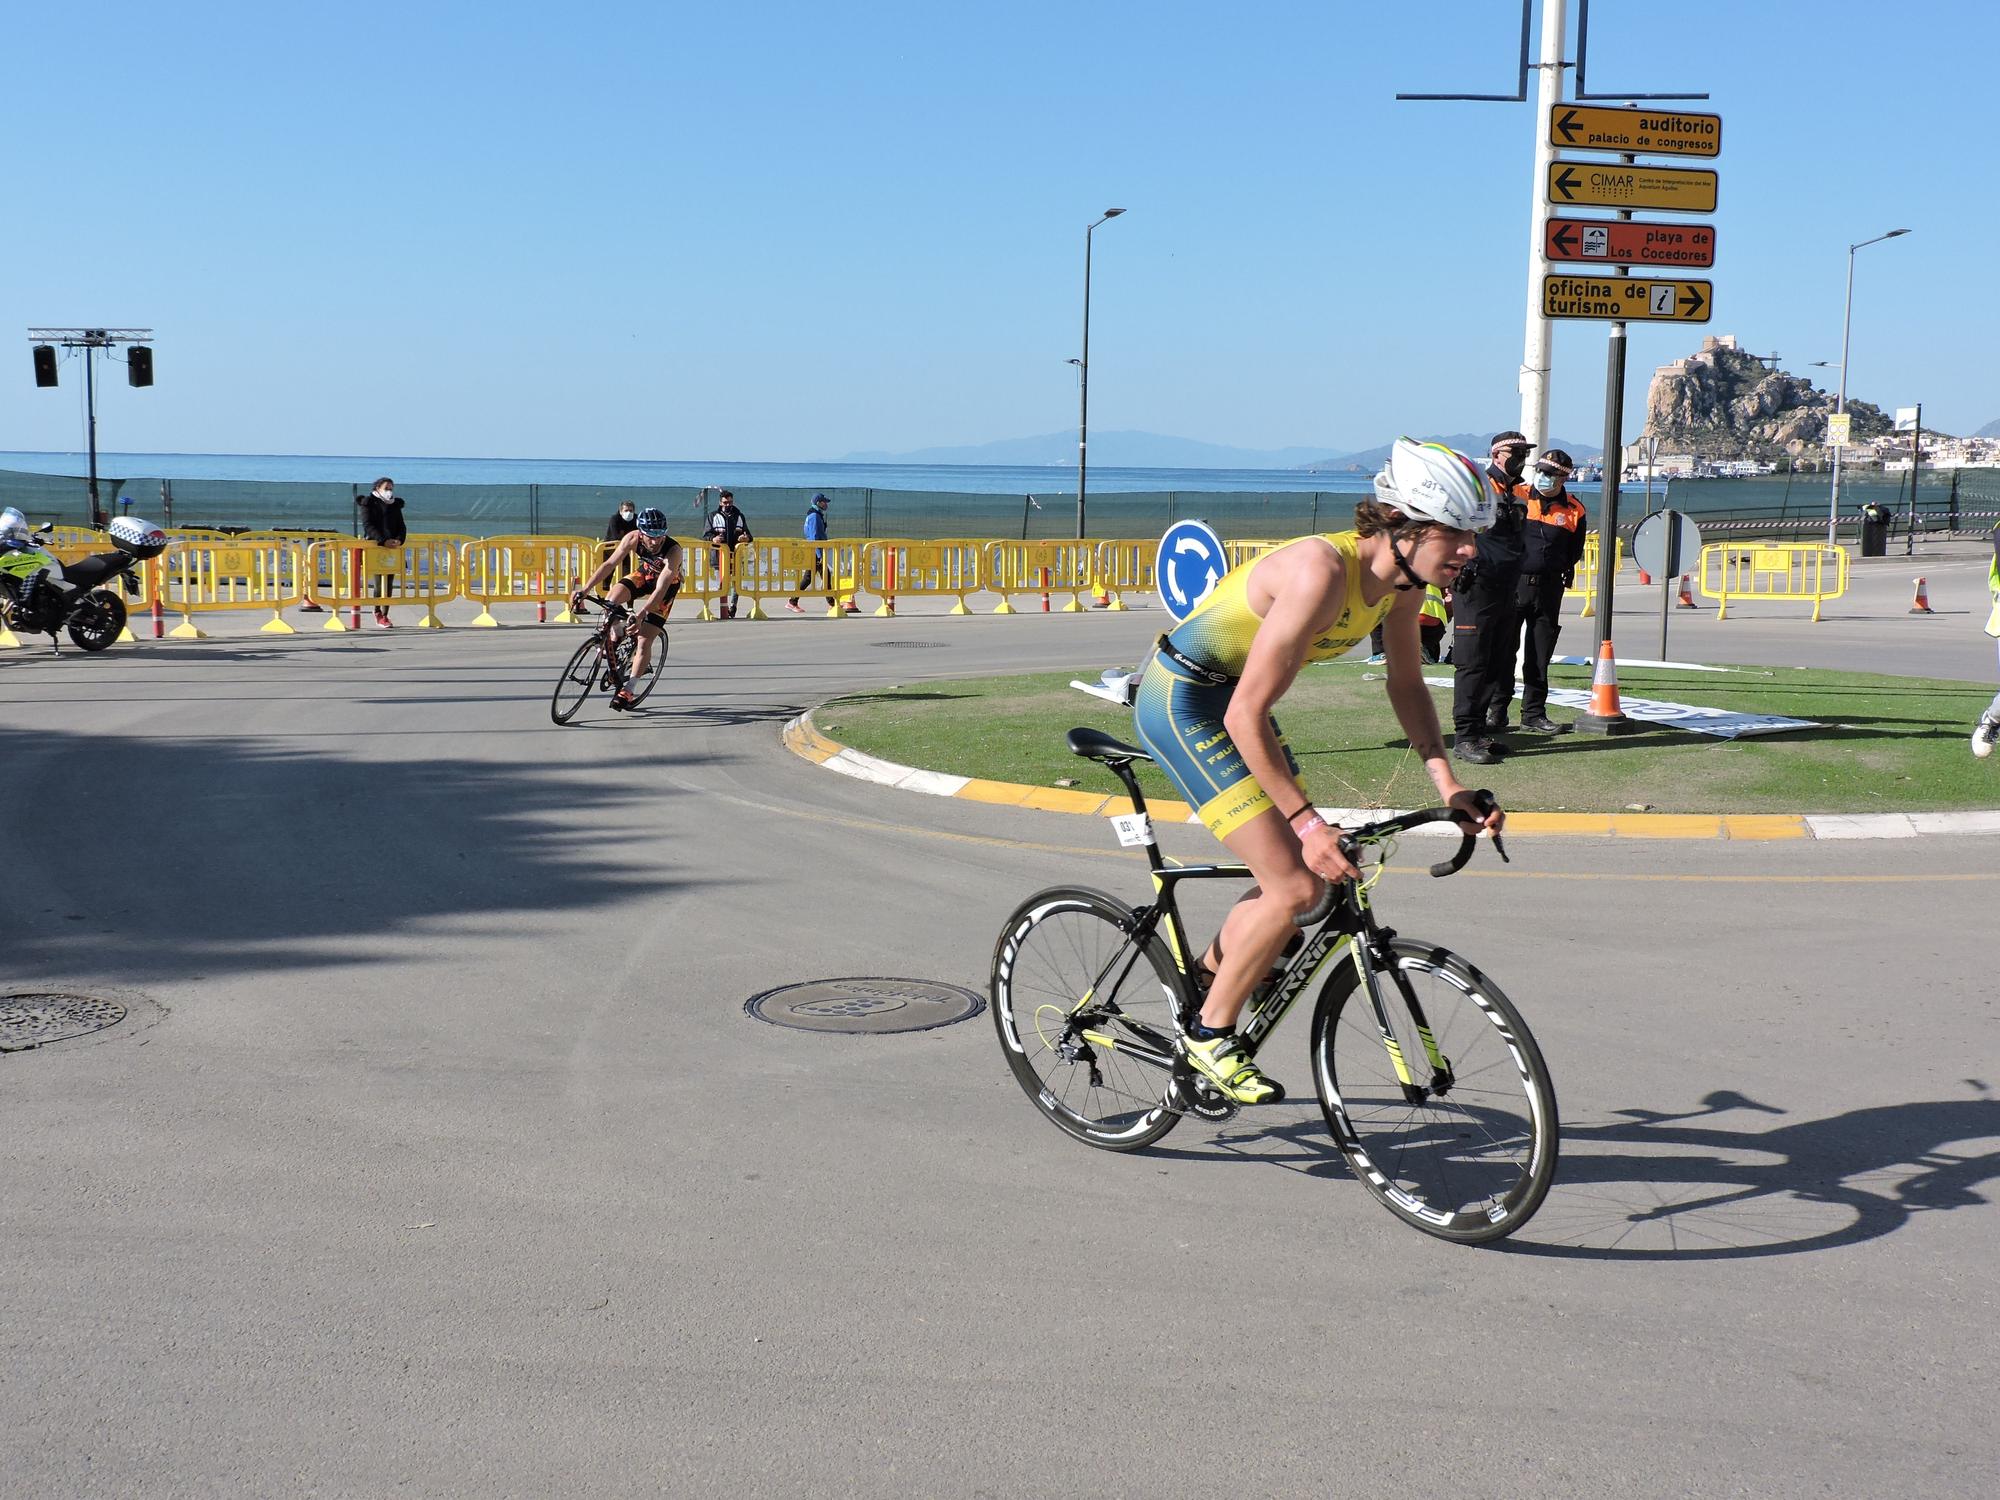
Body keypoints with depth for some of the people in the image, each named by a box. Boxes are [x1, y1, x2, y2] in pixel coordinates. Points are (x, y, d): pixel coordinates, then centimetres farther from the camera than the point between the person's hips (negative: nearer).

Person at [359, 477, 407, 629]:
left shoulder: (395, 505, 17)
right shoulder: (369, 504, 1)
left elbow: (401, 526, 13)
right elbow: (368, 526, -10)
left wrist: (399, 539, -9)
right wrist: (383, 541, -22)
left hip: (392, 547, 5)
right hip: (375, 547, -5)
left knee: (389, 583, 2)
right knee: (379, 583, -10)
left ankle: (385, 615, 8)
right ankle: (378, 613, 4)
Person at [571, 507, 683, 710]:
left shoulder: (673, 551, -38)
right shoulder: (632, 538, -28)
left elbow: (660, 590, -43)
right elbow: (610, 564, -25)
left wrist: (641, 613, -56)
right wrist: (584, 590, -34)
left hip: (666, 583, -4)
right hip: (644, 573, 4)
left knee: (644, 640, -13)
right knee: (611, 600, -26)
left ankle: (627, 691, -3)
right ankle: (615, 638, 4)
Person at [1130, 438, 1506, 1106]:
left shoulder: (1401, 578, -6)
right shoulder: (1321, 573, -32)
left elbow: (1406, 684, 10)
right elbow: (1246, 717, -30)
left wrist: (1448, 788, 2)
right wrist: (1306, 820, -29)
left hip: (1230, 697, 9)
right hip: (1183, 703, -9)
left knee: (1300, 870, 12)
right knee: (1295, 888, -13)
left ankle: (1206, 985, 31)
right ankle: (1209, 1034, 5)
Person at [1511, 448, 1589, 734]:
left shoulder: (1574, 511, 5)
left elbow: (1574, 552, 15)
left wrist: (1563, 571, 5)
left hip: (1548, 589, 2)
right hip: (1513, 583, -2)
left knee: (1539, 656, 7)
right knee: (1503, 649, 0)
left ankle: (1533, 713, 15)